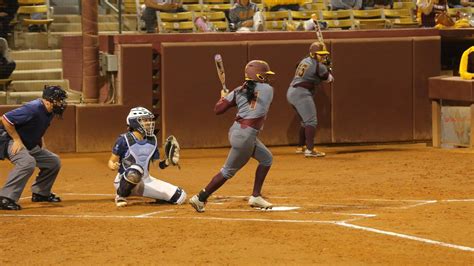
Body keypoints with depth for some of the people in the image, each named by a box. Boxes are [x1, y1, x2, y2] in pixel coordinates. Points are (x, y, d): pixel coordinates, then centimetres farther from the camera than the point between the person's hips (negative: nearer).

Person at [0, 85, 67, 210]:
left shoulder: (49, 112, 2)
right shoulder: (33, 109, -28)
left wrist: (40, 141, 10)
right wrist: (17, 140, -24)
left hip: (31, 146, 10)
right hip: (10, 142, -10)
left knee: (54, 161, 11)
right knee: (27, 162, -35)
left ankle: (40, 193, 24)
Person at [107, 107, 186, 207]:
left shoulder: (152, 140, 5)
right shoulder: (124, 139, -12)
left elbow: (158, 164, 9)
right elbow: (112, 161, -9)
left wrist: (167, 162, -12)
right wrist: (113, 166, -33)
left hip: (146, 181, 5)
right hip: (125, 182, -5)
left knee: (180, 196, -5)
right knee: (135, 170, -43)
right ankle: (121, 197, -16)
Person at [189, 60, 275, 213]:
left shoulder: (239, 92, 6)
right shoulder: (268, 90, -3)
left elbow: (218, 110, 1)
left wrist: (224, 96, 21)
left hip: (236, 130, 7)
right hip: (246, 135, -7)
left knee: (266, 158, 21)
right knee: (229, 171, 2)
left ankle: (256, 197, 21)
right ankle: (200, 199, 3)